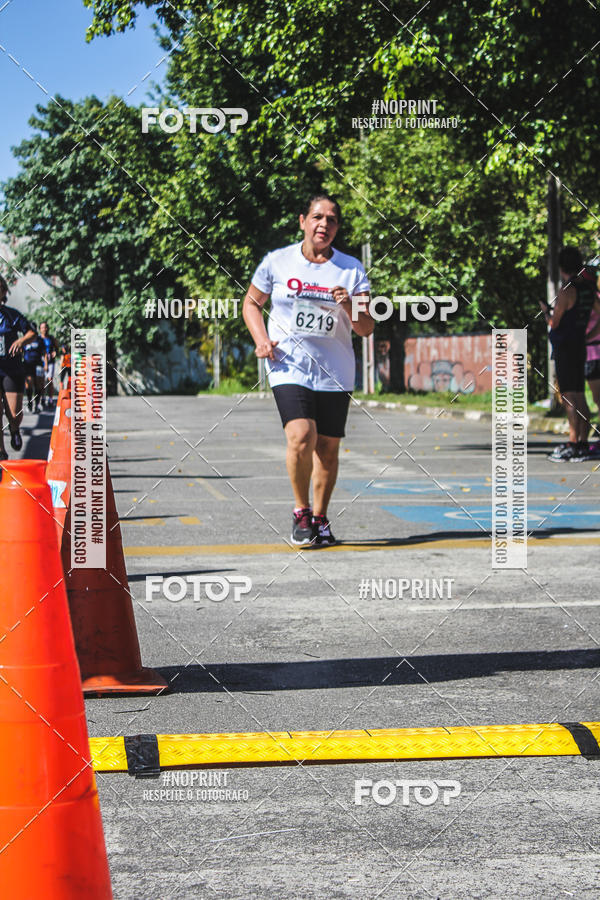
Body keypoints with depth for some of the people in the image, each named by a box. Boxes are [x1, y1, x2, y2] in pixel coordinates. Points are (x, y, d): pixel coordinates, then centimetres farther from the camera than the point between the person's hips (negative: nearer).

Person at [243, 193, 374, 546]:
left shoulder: (352, 269, 2)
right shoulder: (277, 262, 1)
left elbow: (366, 328, 1)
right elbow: (252, 303, 15)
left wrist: (350, 308, -20)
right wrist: (261, 340, -1)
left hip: (335, 372, 2)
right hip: (289, 367, -2)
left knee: (328, 449, 5)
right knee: (301, 438, -20)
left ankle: (320, 519, 24)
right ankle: (301, 511, 1)